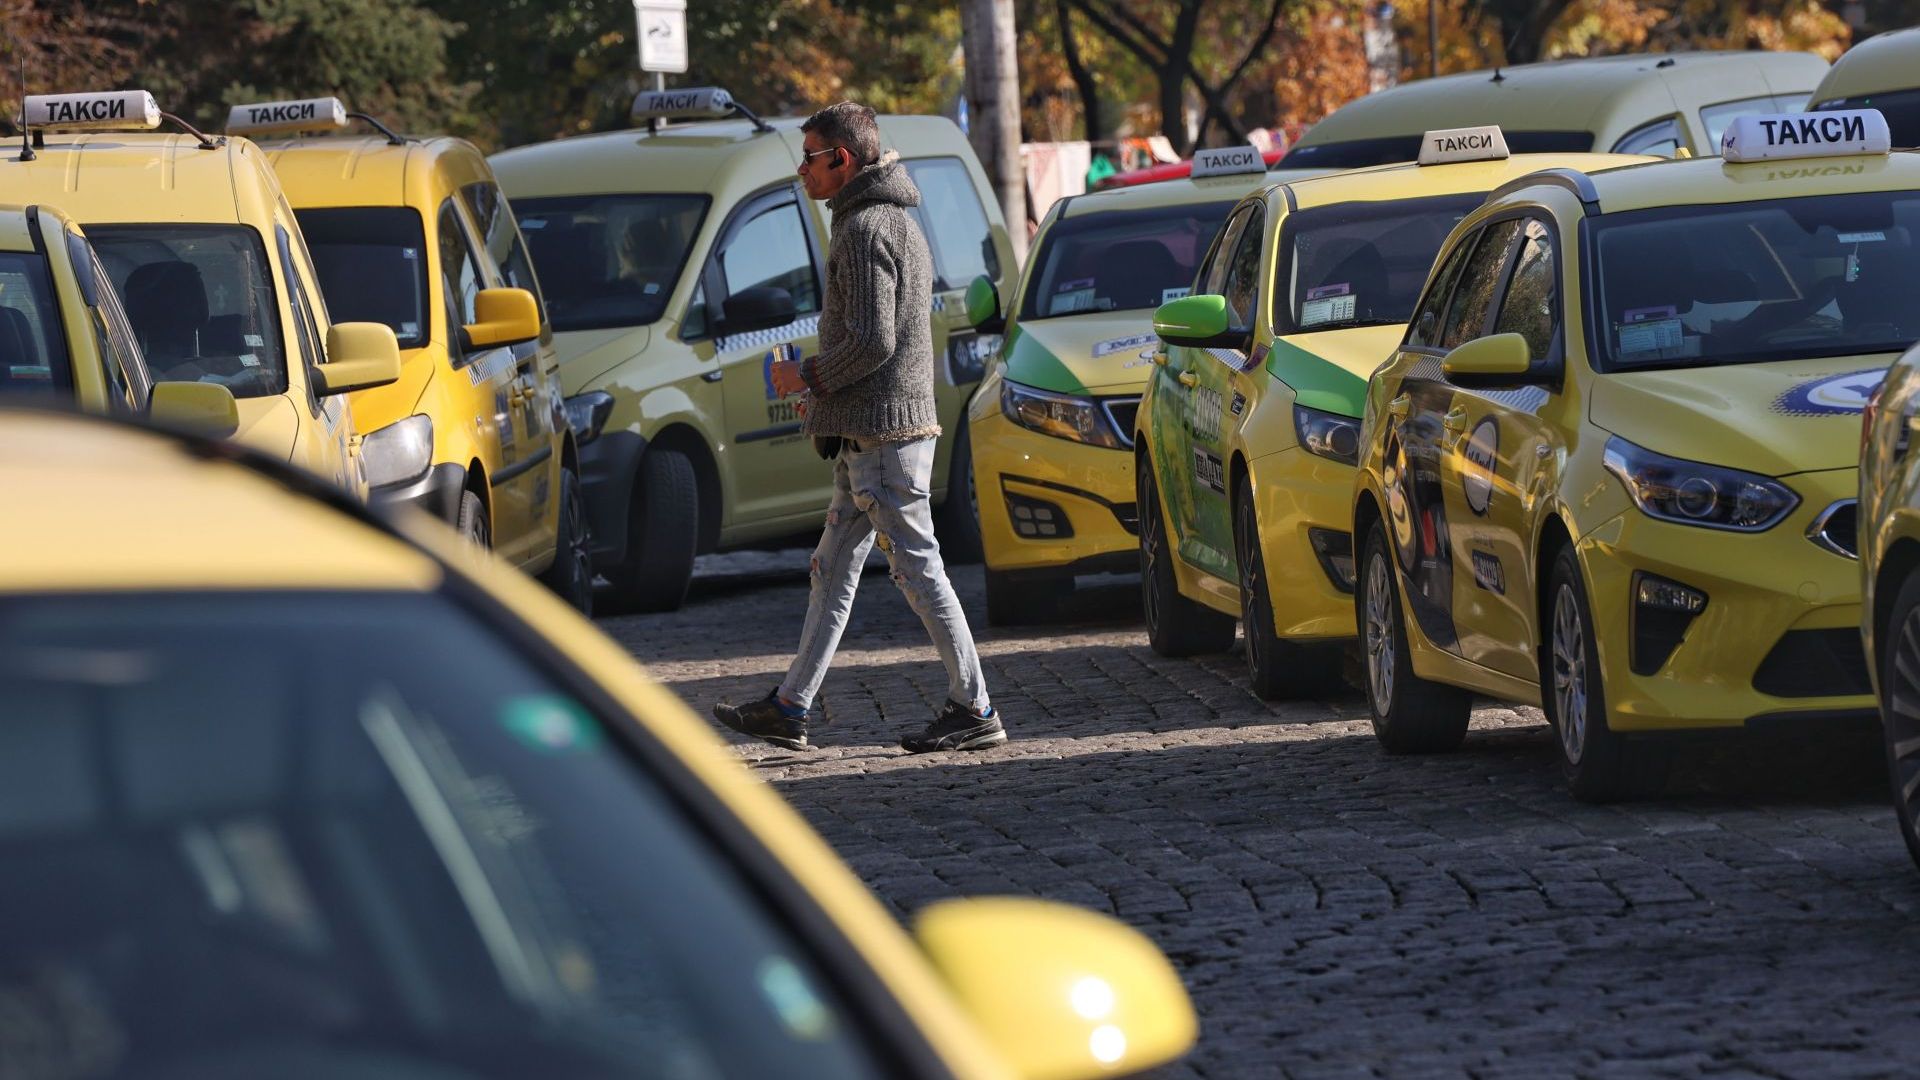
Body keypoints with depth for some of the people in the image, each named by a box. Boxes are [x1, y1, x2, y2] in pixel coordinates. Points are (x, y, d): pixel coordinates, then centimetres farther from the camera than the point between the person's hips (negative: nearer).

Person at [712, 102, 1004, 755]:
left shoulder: (866, 229, -15)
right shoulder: (899, 223, 19)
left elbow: (872, 342, -22)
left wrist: (808, 378, -8)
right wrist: (824, 384, 18)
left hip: (882, 433, -11)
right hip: (879, 433, 11)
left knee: (918, 569, -6)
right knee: (833, 572, 11)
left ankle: (974, 711, -3)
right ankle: (790, 709, 14)